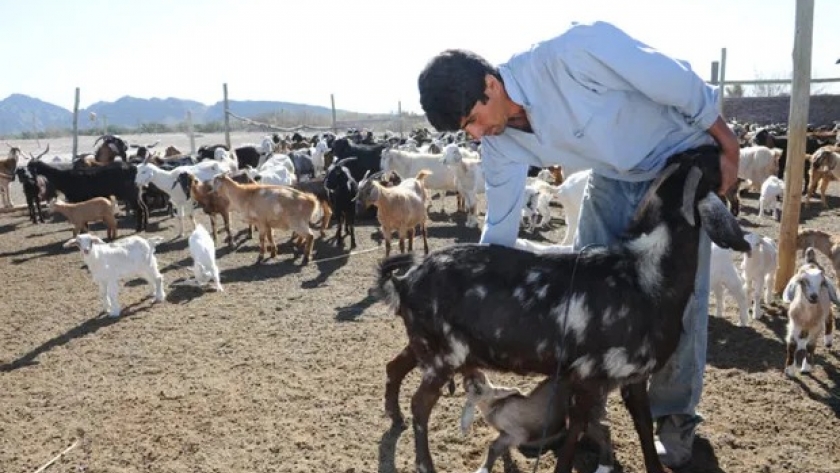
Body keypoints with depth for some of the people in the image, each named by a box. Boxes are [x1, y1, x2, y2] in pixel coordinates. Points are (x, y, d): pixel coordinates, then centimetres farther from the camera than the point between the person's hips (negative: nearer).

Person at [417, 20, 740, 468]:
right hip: (614, 176, 5)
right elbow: (500, 227, -5)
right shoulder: (500, 142, -14)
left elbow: (678, 82, -24)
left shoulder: (575, 52, -35)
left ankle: (675, 415, 16)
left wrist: (727, 148, -13)